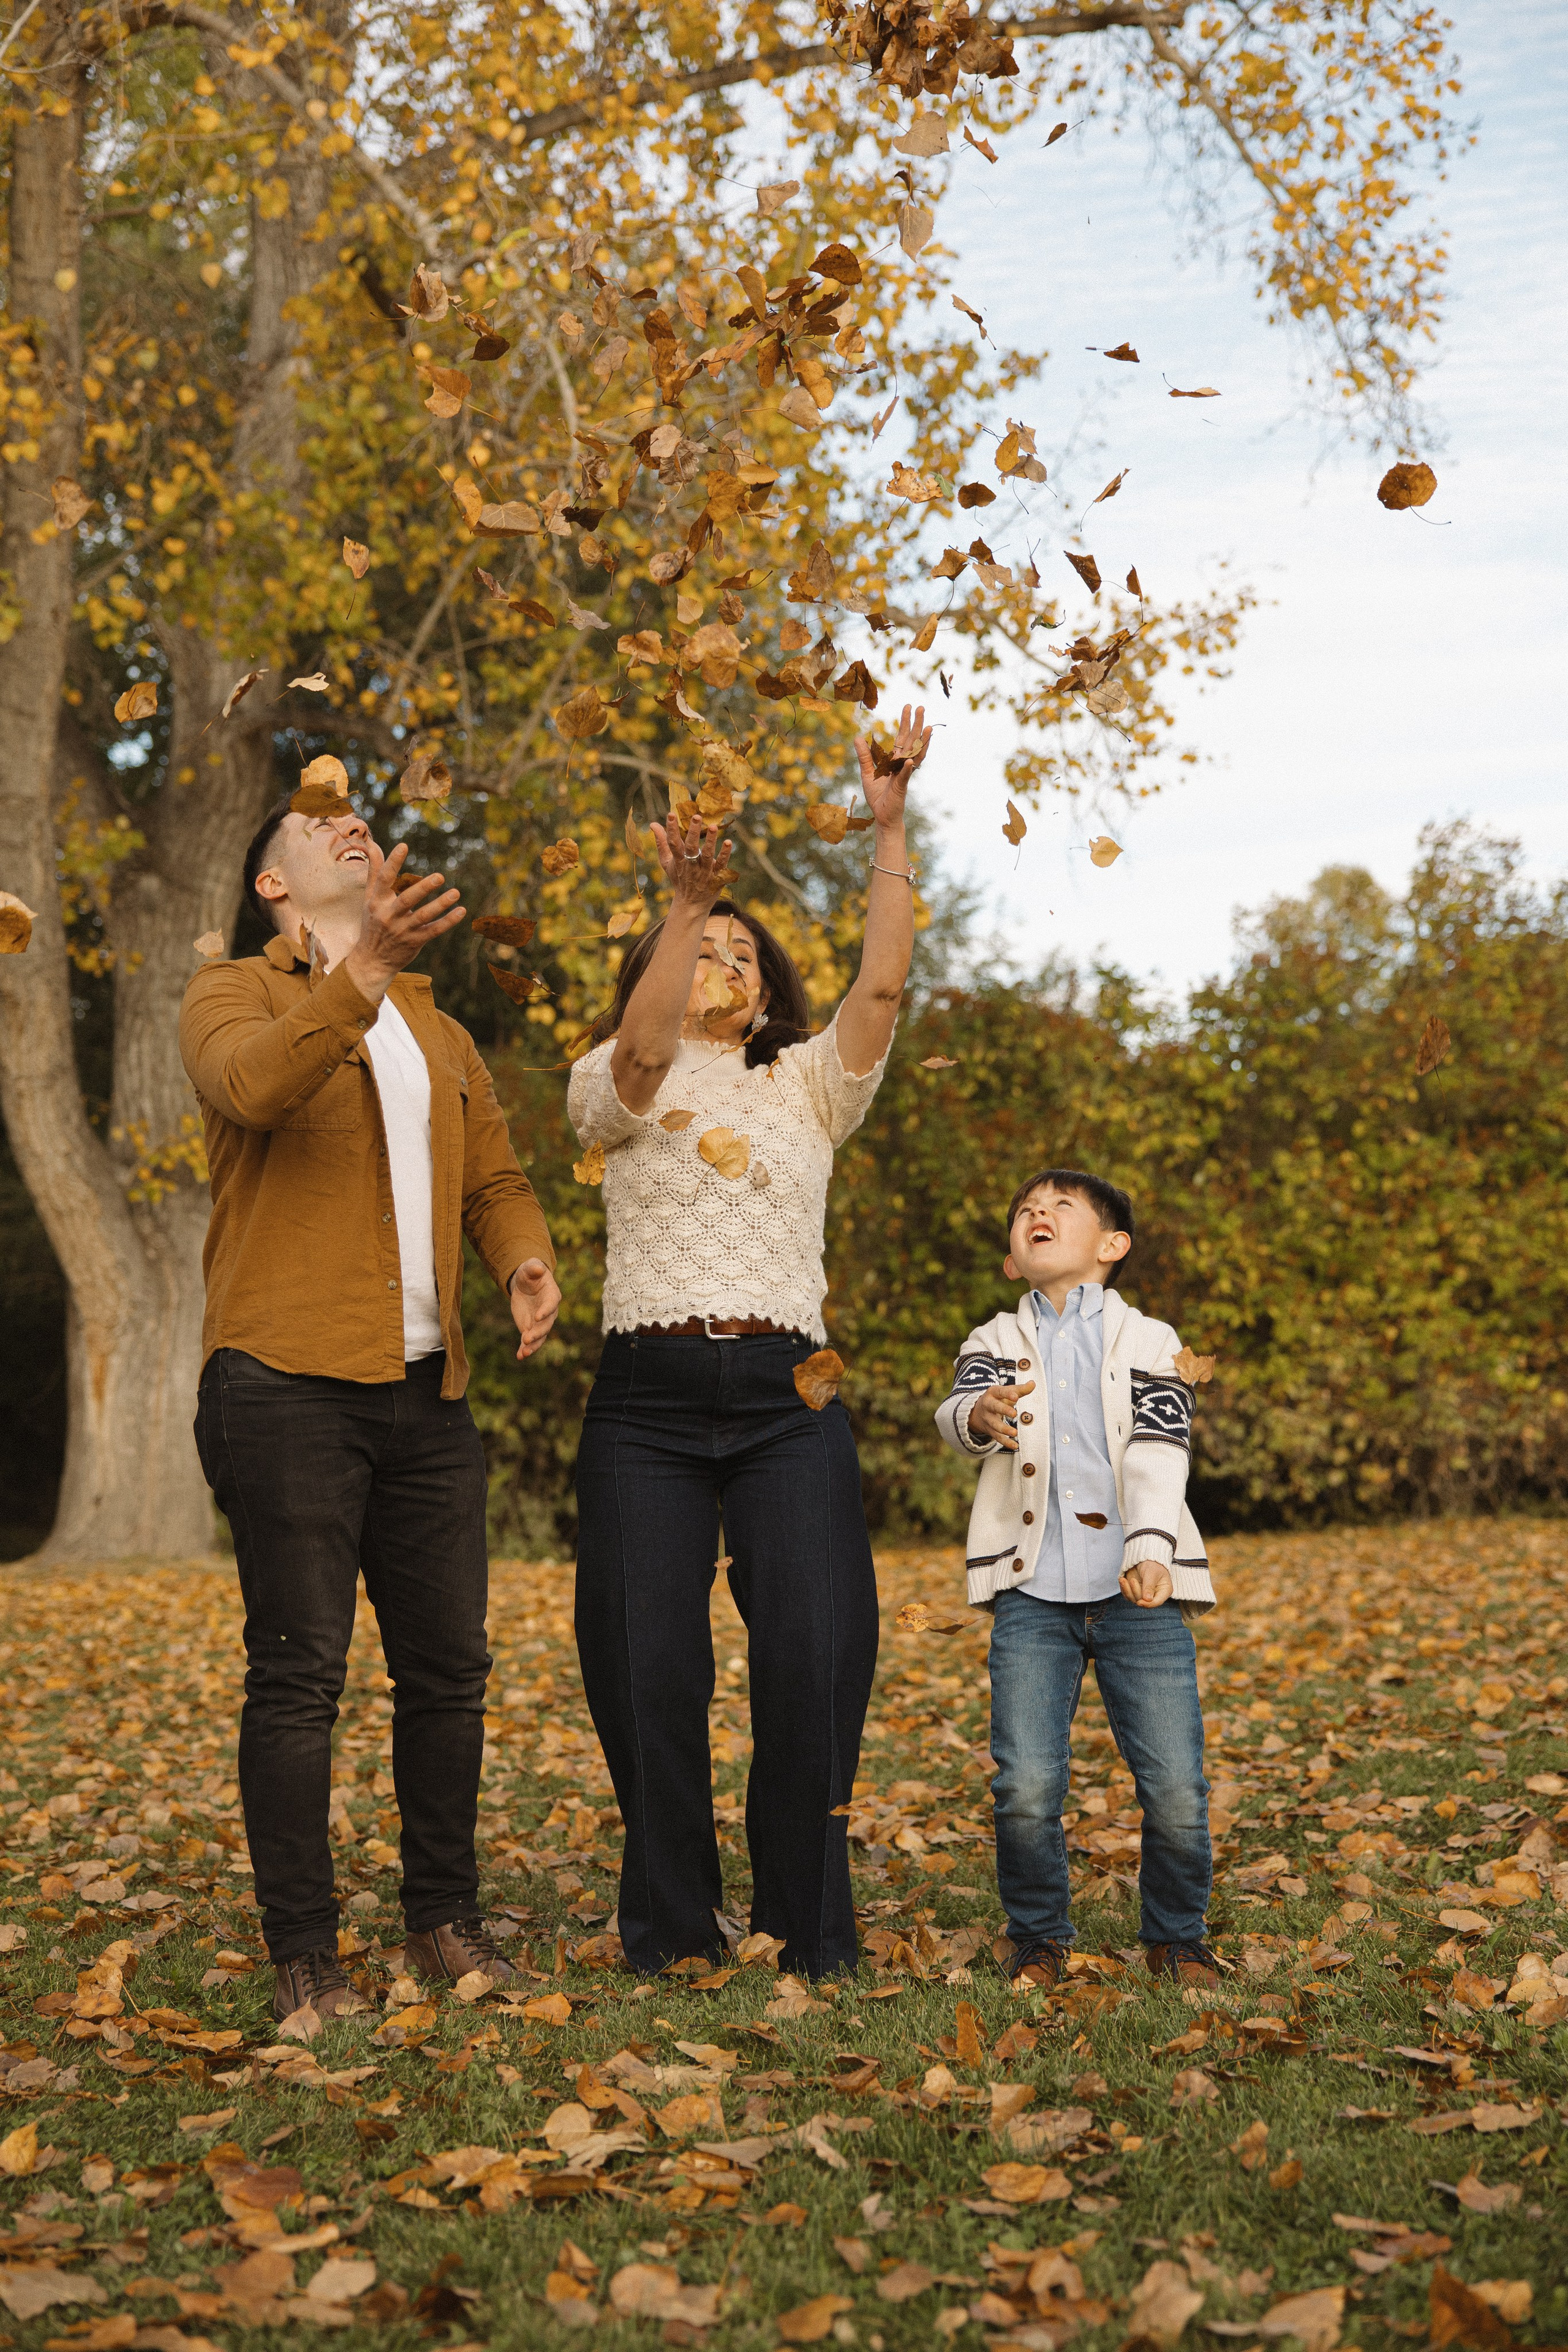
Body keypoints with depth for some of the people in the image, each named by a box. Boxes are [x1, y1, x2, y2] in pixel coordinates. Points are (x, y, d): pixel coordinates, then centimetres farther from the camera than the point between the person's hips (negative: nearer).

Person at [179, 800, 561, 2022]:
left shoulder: (440, 1034, 25)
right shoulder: (233, 996, 4)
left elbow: (494, 1174, 22)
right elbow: (255, 1086, -19)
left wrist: (526, 1258, -1)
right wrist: (365, 967, -34)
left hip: (427, 1391, 6)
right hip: (288, 1383, -6)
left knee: (448, 1666, 8)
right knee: (300, 1674, -4)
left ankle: (446, 1919, 21)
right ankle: (303, 1955, 4)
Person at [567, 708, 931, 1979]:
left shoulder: (810, 1083, 17)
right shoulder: (617, 1086, 10)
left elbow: (884, 983, 2)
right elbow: (639, 1051, -13)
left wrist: (890, 826, -3)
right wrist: (688, 902, -24)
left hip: (787, 1399, 1)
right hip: (648, 1399, -1)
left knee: (817, 1653, -11)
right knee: (649, 1665, -5)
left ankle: (808, 1931, 4)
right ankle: (671, 1933, 11)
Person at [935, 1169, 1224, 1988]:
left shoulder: (1150, 1342, 8)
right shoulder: (996, 1342, 11)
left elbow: (1158, 1457, -6)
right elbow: (956, 1412, -9)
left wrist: (1150, 1551, -23)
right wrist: (981, 1415, -35)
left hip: (1139, 1595, 0)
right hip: (1032, 1597, 1)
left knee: (1176, 1786, -5)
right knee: (1025, 1787, -10)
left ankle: (1176, 1936, 20)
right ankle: (1038, 1937, 14)